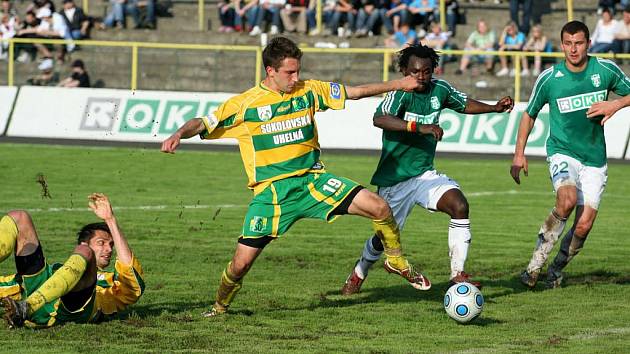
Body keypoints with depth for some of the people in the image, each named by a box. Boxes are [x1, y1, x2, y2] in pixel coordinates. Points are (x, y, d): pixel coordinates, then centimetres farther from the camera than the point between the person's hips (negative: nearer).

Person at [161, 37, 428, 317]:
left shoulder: (308, 91, 4)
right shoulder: (244, 104, -5)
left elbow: (355, 92, 12)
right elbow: (202, 124, -4)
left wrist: (399, 84, 10)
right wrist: (179, 134, -25)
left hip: (312, 180, 3)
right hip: (271, 191, -3)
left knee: (378, 207, -12)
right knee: (241, 262, -9)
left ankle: (396, 260, 15)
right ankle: (220, 306, 22)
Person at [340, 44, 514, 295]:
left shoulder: (439, 90, -1)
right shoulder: (401, 93, -20)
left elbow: (464, 104, 20)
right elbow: (380, 119, -40)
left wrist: (494, 108, 7)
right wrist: (419, 127, -50)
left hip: (424, 173, 5)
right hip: (394, 178, -5)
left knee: (459, 205, -21)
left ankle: (457, 274, -13)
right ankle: (358, 274, 40)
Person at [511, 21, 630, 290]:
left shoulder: (606, 70, -4)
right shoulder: (549, 78, -6)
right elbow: (529, 114, 7)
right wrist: (519, 153, 1)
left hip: (595, 158, 2)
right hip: (562, 153, -2)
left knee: (584, 225, -4)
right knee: (567, 200, -31)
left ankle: (557, 268, 22)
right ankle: (536, 262, -19)